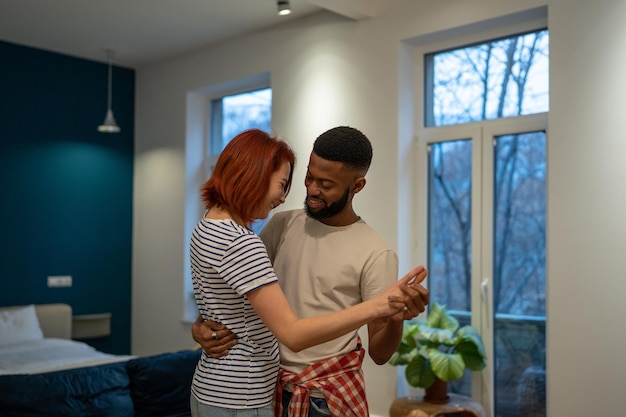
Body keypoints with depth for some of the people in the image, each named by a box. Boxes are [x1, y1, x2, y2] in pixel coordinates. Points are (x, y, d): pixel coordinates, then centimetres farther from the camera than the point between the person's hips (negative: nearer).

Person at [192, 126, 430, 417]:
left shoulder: (376, 254, -14)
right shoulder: (282, 225, -1)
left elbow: (379, 353, -12)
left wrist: (397, 318, -32)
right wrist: (201, 323, -14)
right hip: (269, 385, 4)